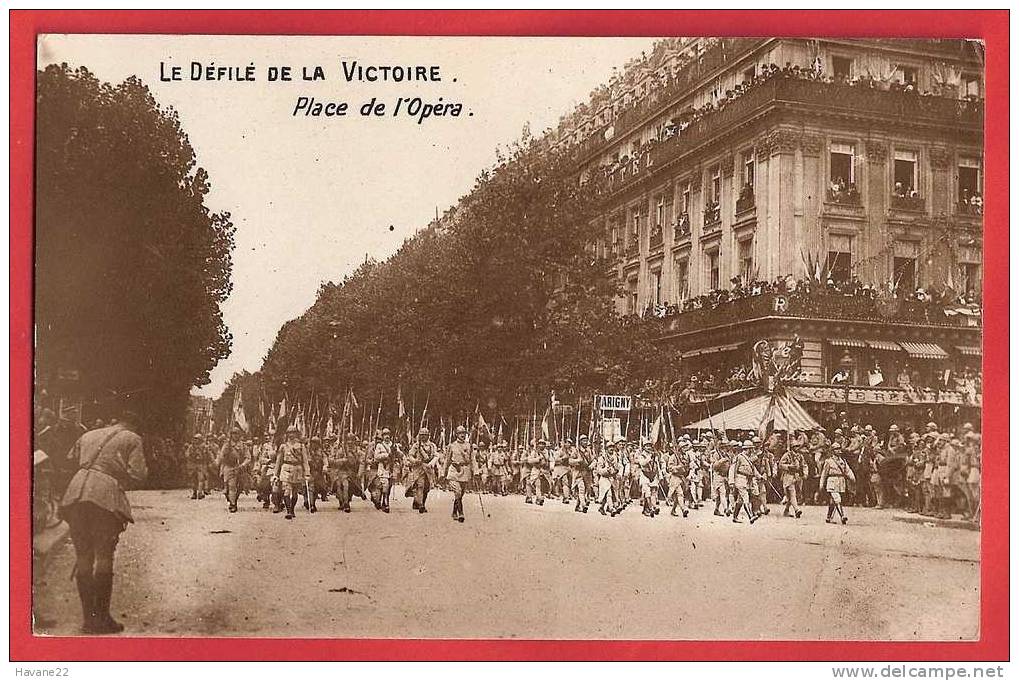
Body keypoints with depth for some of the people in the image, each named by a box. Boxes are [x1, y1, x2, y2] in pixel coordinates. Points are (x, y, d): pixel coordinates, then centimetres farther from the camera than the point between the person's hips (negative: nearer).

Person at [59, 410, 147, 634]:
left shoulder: (88, 435, 26)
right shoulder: (132, 439, 9)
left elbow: (69, 461, 29)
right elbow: (137, 475, -1)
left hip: (75, 494, 5)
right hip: (105, 495, -5)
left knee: (83, 558, 9)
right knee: (104, 557, 0)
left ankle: (88, 617, 13)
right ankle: (101, 617, 1)